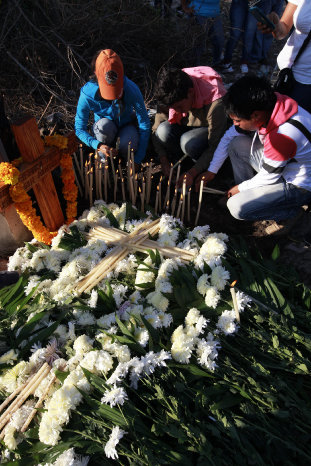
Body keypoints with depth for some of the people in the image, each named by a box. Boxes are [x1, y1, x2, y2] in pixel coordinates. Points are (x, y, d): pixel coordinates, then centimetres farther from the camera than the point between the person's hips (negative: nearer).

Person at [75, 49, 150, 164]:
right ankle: (103, 160, -9)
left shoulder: (131, 90, -30)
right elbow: (79, 129, -18)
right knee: (104, 125, -35)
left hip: (127, 124, -1)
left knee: (128, 147, -34)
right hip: (104, 128, 1)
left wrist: (137, 160, -25)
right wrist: (98, 145, -38)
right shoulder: (87, 94, -28)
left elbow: (144, 125, -22)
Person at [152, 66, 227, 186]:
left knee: (189, 142, -38)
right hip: (185, 126, 4)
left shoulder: (214, 104, -35)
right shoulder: (171, 97, -23)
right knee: (163, 131, -30)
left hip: (210, 131, -3)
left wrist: (192, 173, -35)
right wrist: (164, 163, -22)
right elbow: (156, 128, -16)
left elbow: (215, 146, -29)